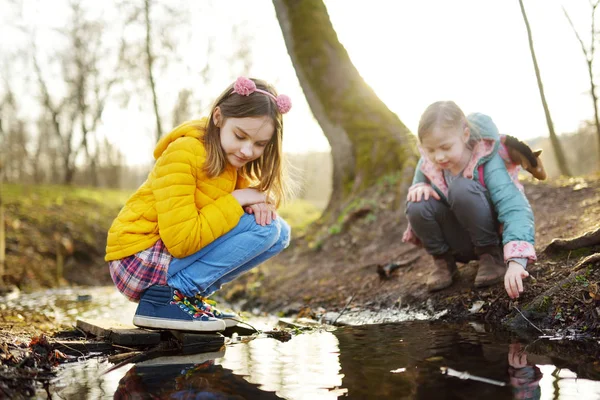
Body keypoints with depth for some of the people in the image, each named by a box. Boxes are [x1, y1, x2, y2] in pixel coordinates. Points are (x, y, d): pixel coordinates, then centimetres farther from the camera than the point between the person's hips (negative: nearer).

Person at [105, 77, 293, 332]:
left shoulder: (231, 159, 5)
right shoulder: (184, 153, -21)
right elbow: (182, 241, -26)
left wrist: (258, 202, -17)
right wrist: (237, 200, -21)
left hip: (181, 253, 8)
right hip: (140, 261, -8)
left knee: (278, 230, 2)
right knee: (263, 228, -18)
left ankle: (190, 297, 3)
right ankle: (164, 299, -16)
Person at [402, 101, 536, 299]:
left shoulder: (486, 162, -24)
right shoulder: (428, 165, -11)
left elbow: (515, 210, -35)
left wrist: (516, 260, -51)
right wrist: (420, 187, -21)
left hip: (492, 236, -4)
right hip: (460, 244, 4)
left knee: (462, 188, -32)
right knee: (417, 205, -26)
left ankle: (492, 254, -10)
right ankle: (442, 260, 1)